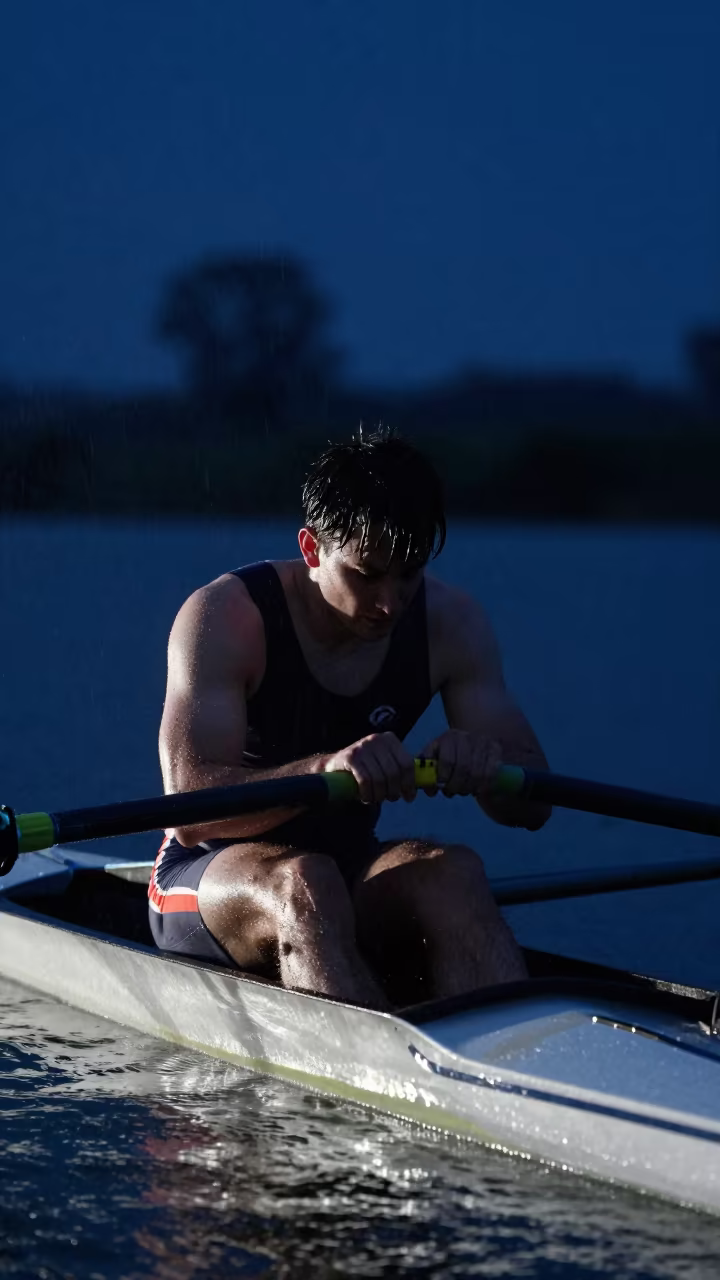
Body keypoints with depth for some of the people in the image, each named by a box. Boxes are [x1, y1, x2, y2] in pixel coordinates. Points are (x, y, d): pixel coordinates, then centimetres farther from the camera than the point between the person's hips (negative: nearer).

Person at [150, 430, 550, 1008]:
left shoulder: (450, 622, -4)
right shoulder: (225, 615, -17)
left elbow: (532, 807, -7)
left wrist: (488, 765, -31)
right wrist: (324, 769, -46)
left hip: (348, 879, 3)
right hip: (209, 878, -3)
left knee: (452, 870, -29)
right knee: (305, 885, -36)